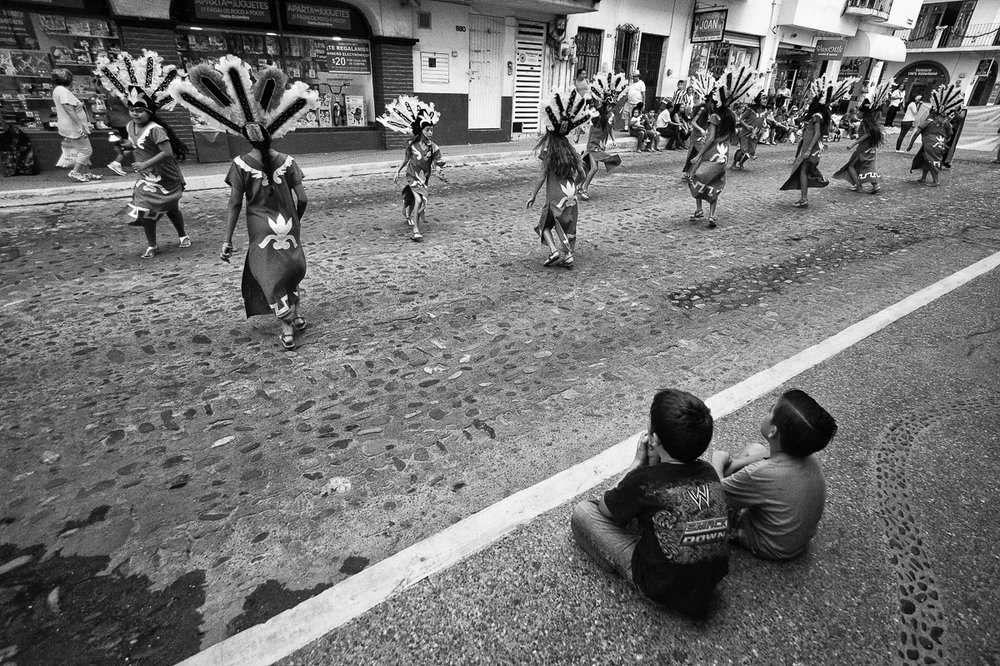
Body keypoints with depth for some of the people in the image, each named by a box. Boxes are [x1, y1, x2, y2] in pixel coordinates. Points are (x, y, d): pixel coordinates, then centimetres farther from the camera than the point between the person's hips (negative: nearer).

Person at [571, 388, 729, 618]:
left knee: (582, 511, 0)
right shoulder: (709, 473, -10)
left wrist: (638, 462, -4)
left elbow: (605, 508, -5)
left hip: (663, 588, -6)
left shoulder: (642, 481, -27)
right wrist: (653, 463, -7)